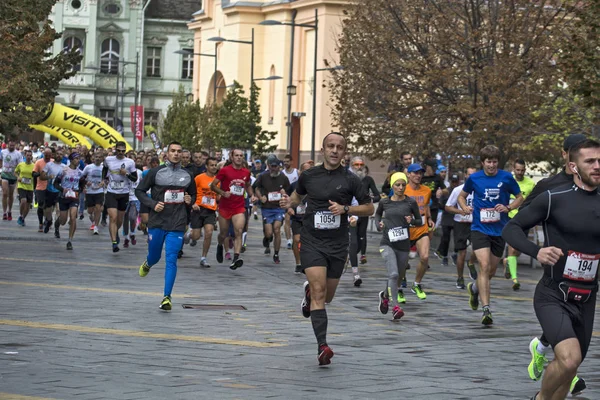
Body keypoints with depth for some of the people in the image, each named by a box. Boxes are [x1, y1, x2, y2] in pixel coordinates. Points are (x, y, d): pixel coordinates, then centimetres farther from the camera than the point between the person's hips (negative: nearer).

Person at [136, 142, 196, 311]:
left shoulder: (187, 176, 9)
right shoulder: (156, 172, -1)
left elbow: (193, 195, 23)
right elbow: (139, 190, 3)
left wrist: (190, 200, 0)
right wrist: (153, 204, -11)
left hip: (177, 225, 1)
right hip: (157, 222, -1)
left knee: (171, 260, -8)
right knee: (154, 257, 13)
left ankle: (167, 297, -8)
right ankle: (147, 264, 52)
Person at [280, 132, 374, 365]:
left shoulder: (350, 180, -2)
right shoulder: (308, 176, 3)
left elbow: (369, 208, 3)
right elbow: (299, 195, 23)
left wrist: (345, 209, -14)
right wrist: (290, 202, 0)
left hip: (337, 245, 1)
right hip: (312, 241, -1)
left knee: (327, 297, 14)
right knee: (319, 292, -17)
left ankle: (309, 292, 51)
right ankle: (322, 346, -20)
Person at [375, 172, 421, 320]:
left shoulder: (411, 202, 0)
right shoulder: (384, 202, 3)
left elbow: (420, 221, 8)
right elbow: (378, 213, 24)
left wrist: (412, 221, -13)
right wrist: (378, 224, 5)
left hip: (403, 245, 2)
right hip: (387, 244, -2)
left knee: (397, 276, 12)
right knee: (393, 274, -20)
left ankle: (385, 295, 43)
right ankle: (395, 307, -21)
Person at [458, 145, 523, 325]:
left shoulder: (506, 177, -2)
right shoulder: (474, 178, -1)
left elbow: (520, 197, 9)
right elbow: (462, 196, 16)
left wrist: (507, 208, -9)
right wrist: (465, 207, -6)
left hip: (499, 229, 2)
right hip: (479, 228, -2)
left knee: (492, 270, 12)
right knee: (484, 265, -18)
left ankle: (474, 287, 46)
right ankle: (486, 310, -19)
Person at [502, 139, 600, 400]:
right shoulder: (553, 199, -9)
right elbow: (511, 228, -6)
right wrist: (536, 251, -24)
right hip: (553, 296, -6)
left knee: (570, 367, 15)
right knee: (569, 358, -25)